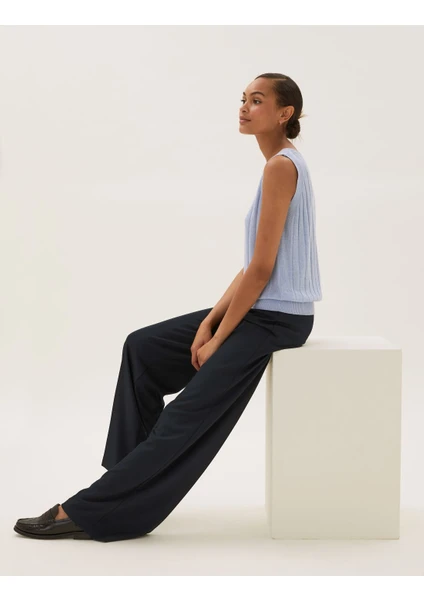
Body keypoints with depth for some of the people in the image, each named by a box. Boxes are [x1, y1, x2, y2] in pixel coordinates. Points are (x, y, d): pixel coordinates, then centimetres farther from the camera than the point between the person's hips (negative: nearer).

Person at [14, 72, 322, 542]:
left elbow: (262, 269, -20)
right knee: (143, 347, 9)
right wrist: (212, 319, 4)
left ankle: (89, 512, -9)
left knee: (190, 414, -12)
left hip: (277, 318, -10)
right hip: (257, 308, 10)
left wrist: (219, 339, -14)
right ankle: (125, 477, 10)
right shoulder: (280, 164, 14)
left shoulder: (281, 167, -17)